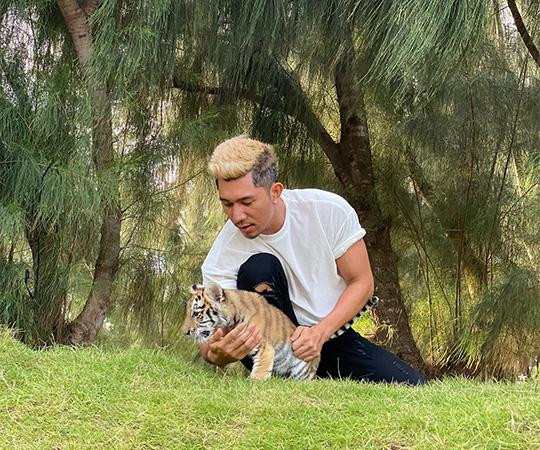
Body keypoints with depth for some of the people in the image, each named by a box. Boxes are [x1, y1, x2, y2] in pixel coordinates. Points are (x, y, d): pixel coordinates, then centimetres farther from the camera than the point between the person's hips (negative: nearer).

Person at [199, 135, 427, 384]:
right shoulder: (221, 257, -18)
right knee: (259, 268, -29)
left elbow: (362, 282, -9)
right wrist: (217, 354, -47)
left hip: (335, 337, 2)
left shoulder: (330, 210, -16)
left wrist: (320, 332, -26)